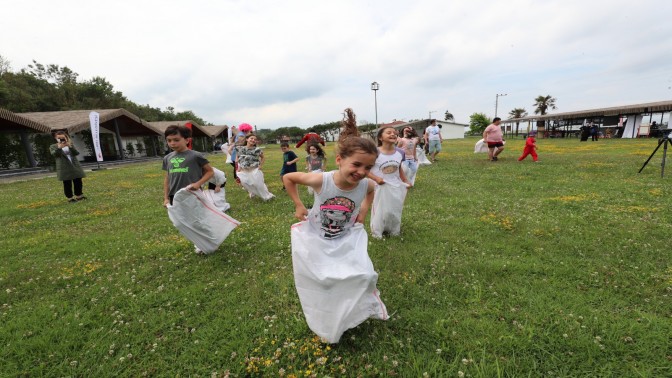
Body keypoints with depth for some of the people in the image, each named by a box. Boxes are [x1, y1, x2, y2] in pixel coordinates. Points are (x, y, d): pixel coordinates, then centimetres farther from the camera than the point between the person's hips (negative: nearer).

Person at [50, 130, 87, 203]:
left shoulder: (71, 144, 11)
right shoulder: (53, 146, 5)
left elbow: (76, 153, -3)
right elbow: (54, 154, -14)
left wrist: (70, 146, -18)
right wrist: (59, 148, -28)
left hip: (75, 166, 3)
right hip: (64, 168, -3)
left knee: (78, 182, 8)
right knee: (67, 184, -1)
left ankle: (79, 196, 22)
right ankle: (70, 198, 8)